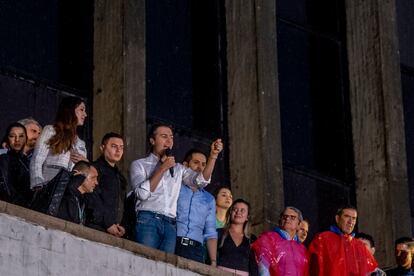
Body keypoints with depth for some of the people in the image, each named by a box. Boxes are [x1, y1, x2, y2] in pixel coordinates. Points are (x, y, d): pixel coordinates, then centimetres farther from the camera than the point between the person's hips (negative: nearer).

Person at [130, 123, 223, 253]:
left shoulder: (178, 168, 24)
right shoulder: (139, 165, 12)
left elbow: (201, 180, 9)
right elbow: (142, 193, -5)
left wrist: (213, 155, -3)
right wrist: (162, 169, -3)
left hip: (170, 224, 4)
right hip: (148, 219, -4)